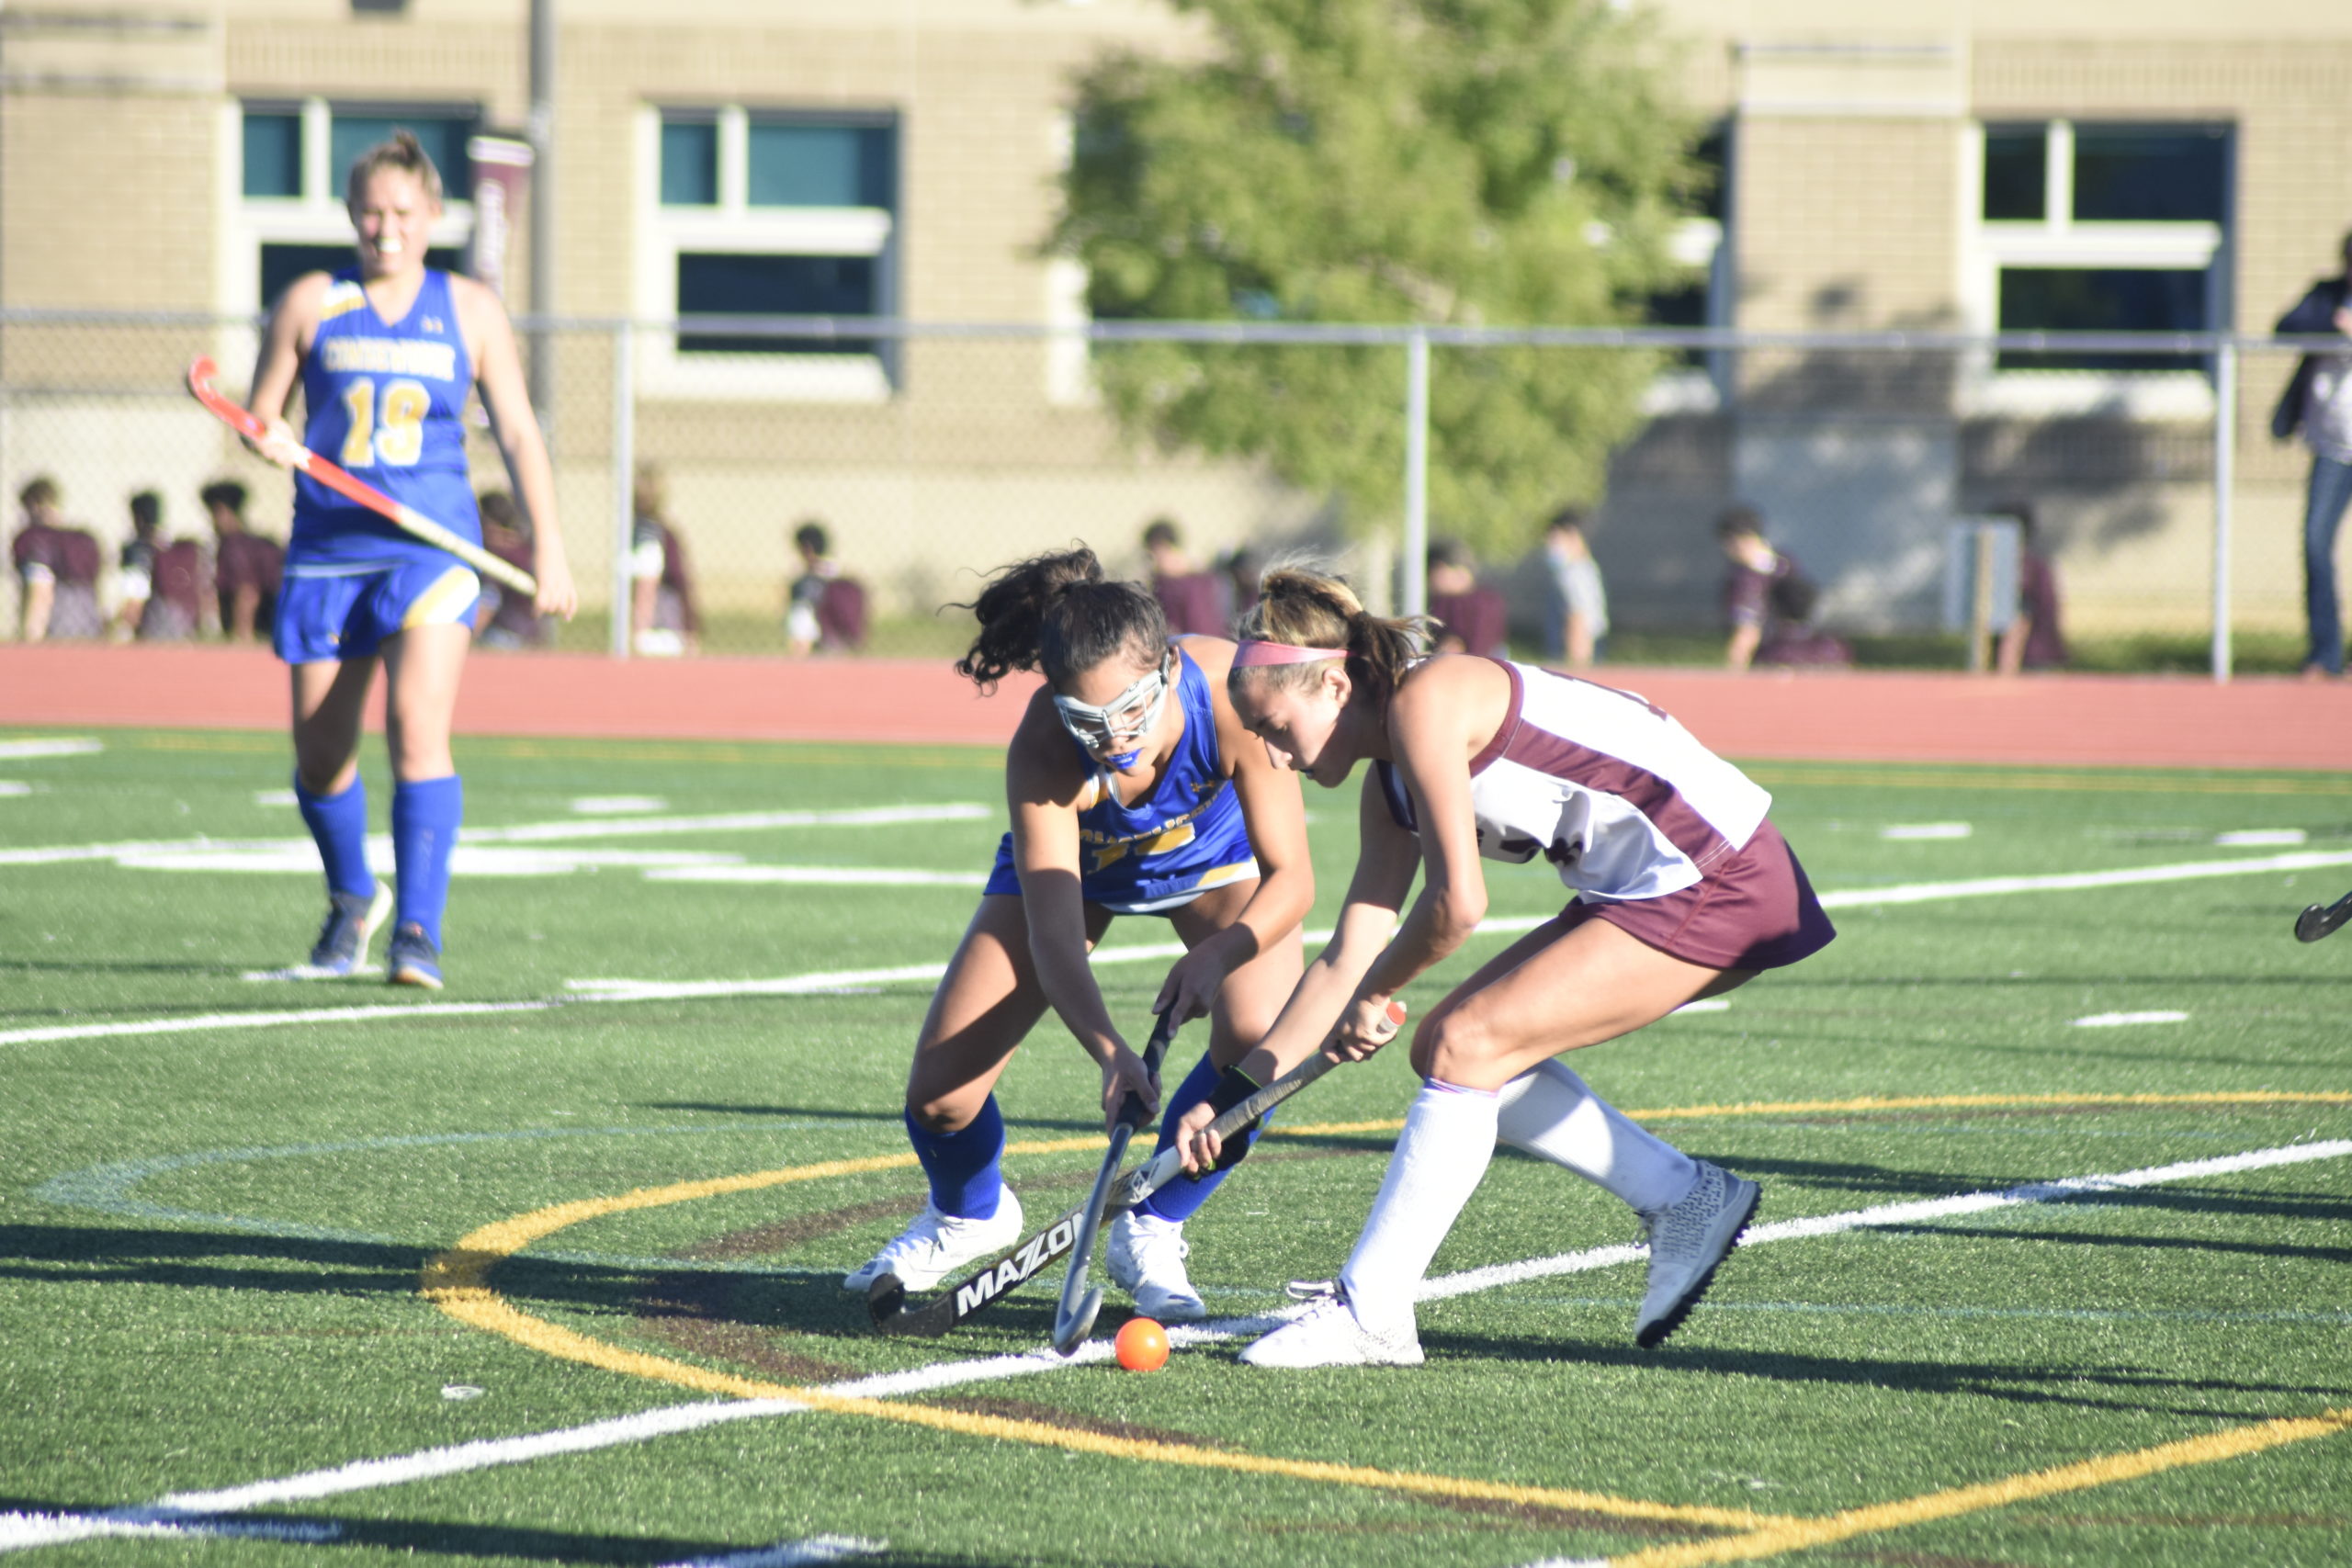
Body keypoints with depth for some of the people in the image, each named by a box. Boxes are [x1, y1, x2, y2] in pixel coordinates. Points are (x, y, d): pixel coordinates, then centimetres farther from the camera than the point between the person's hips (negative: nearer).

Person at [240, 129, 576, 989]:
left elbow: (518, 432, 9)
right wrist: (268, 438, -15)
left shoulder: (470, 310, 7)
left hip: (432, 549, -2)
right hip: (326, 551, 2)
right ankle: (351, 900, 35)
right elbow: (259, 413, 10)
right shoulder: (310, 303, 7)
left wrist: (548, 549, 2)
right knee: (318, 757, 7)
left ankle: (418, 933, -23)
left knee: (418, 728, -22)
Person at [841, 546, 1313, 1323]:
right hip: (1077, 860, 0)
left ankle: (1150, 1231, -3)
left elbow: (1290, 877, -32)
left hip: (1218, 849, 0)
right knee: (938, 1090, -7)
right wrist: (1111, 1052, -57)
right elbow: (1054, 940, -40)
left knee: (1259, 1034, -28)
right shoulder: (1043, 754, -40)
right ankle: (968, 1215, 30)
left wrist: (1222, 951, -52)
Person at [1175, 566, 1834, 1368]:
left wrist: (1369, 999, -5)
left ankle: (1368, 1314, -11)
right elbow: (1349, 956, 15)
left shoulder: (1425, 701, -15)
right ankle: (1685, 1199, 17)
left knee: (1465, 1046, -14)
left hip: (1713, 881, -10)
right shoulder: (1389, 788, 12)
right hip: (1646, 890, 10)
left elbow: (1458, 904, -21)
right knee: (1452, 1046, 9)